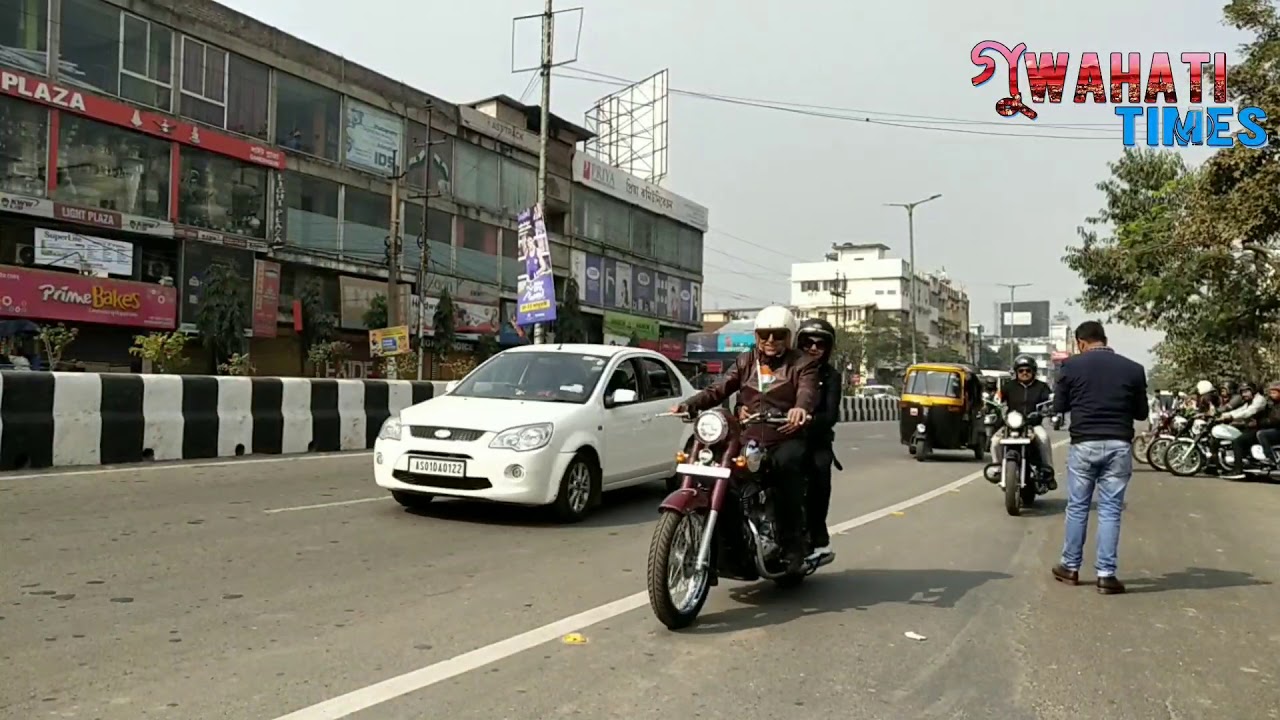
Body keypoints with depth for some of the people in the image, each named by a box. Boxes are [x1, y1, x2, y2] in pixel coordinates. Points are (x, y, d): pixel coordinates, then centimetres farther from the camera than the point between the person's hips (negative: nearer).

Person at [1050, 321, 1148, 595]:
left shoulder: (1072, 366, -1)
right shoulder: (1133, 369, 2)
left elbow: (1059, 406, 7)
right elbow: (1142, 413, 9)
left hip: (1083, 444, 0)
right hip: (1119, 445, 1)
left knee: (1077, 507, 10)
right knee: (1110, 510, 4)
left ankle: (1070, 567, 19)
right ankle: (1106, 574, 4)